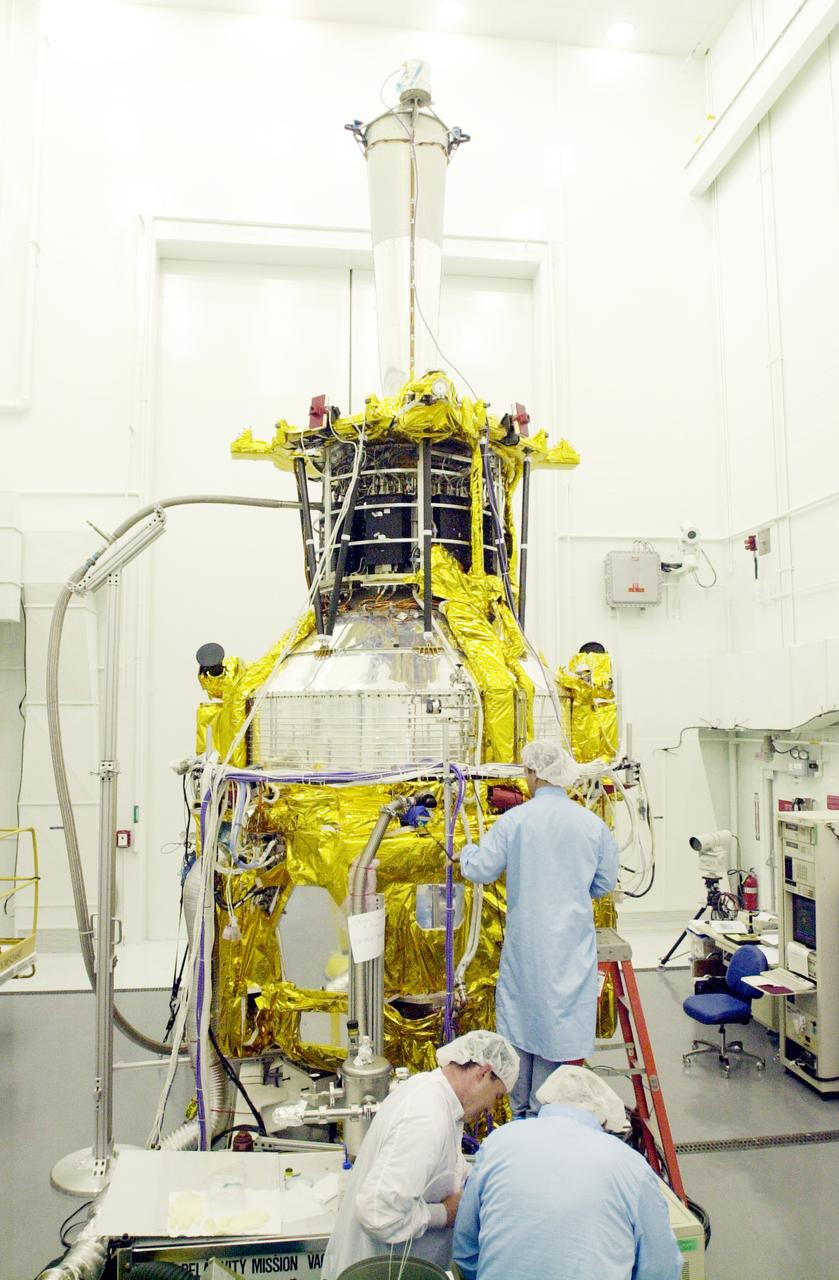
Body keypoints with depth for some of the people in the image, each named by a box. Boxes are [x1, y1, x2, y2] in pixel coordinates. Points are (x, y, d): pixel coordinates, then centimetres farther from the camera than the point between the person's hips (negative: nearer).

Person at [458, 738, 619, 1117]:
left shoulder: (513, 820, -11)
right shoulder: (593, 823, -4)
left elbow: (480, 869, -7)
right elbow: (605, 883, 7)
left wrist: (467, 850, 15)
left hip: (525, 941, -1)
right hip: (572, 943, 1)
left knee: (520, 1016, 14)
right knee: (558, 1018, 11)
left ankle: (521, 1111, 27)